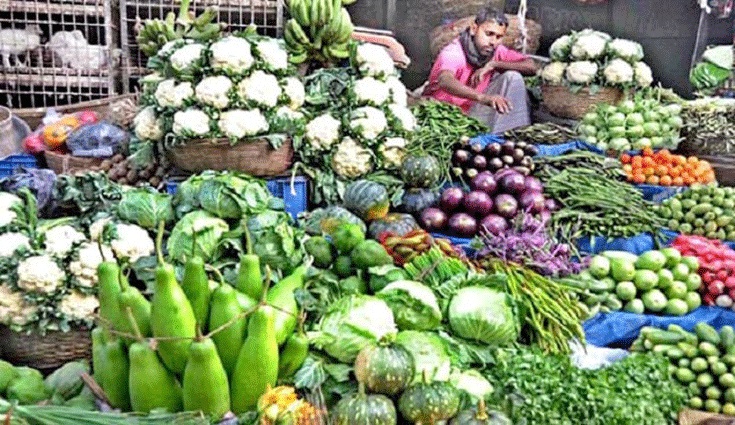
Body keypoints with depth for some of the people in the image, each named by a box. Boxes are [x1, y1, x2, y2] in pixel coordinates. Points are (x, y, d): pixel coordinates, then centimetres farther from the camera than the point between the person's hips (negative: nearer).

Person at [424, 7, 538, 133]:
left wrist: (493, 65, -22)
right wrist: (483, 97, -57)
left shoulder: (497, 51, -3)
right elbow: (445, 81, -42)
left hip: (474, 114, 6)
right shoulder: (453, 52, -20)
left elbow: (531, 66, -10)